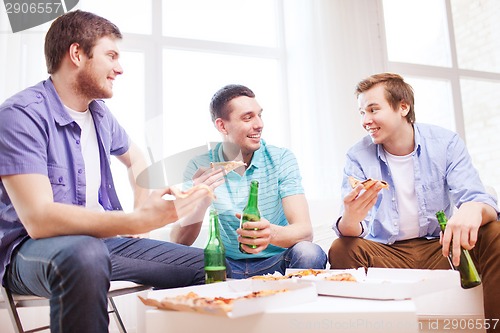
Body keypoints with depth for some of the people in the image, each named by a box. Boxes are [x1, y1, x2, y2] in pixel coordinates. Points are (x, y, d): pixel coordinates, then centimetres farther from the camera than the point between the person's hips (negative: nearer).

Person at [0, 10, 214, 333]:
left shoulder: (99, 112, 7)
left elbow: (135, 158, 26)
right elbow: (38, 218, -27)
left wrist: (143, 211, 9)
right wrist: (139, 220, -36)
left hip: (101, 237, 7)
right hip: (34, 249, -6)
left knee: (203, 264, -6)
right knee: (83, 253, -41)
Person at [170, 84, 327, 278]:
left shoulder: (281, 159, -6)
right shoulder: (200, 167, -6)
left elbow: (304, 231, -16)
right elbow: (178, 243, -10)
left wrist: (271, 233, -40)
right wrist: (199, 202, -31)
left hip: (276, 262, 1)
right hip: (226, 265, 0)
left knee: (309, 253, -30)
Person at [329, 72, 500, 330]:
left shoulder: (446, 143, -4)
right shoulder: (358, 156, -6)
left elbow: (479, 200, -13)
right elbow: (354, 230, -14)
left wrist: (473, 209, -40)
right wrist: (350, 220, -40)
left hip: (440, 249, 1)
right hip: (388, 255, 0)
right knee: (341, 250, -28)